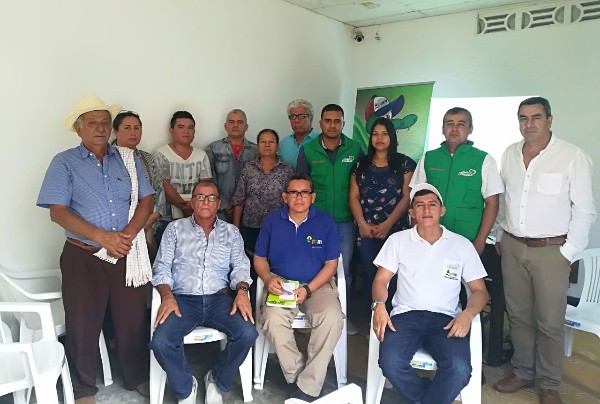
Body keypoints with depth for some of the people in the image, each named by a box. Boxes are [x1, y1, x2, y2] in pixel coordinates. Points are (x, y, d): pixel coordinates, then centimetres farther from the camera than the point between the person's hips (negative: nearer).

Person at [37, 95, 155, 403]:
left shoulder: (128, 159, 8)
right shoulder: (64, 163, -1)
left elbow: (146, 200, 3)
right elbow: (58, 212, -10)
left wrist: (128, 234, -13)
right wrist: (102, 237, -18)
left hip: (127, 254, 2)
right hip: (83, 257, -2)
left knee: (133, 319, 10)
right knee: (82, 324, 7)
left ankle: (138, 377, 31)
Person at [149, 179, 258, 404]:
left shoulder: (231, 232, 15)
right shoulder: (175, 228, 12)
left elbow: (240, 266, 7)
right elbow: (162, 267, 6)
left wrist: (242, 290, -15)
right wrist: (167, 296, -12)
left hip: (219, 299, 1)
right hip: (183, 299, -1)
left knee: (247, 334, -26)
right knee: (161, 342, -28)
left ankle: (218, 381, 4)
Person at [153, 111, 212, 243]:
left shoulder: (202, 155, 11)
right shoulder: (161, 154, -2)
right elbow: (165, 187, -10)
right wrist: (185, 206, -17)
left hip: (197, 218, 4)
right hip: (167, 218, -3)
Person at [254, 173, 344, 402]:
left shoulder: (325, 222, -1)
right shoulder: (272, 221, 3)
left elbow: (331, 264, -1)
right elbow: (259, 258, 10)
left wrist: (308, 289, -15)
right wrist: (268, 279, -12)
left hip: (317, 284, 0)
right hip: (281, 284, 1)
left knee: (332, 318, -30)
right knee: (273, 319, -31)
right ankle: (297, 376, -10)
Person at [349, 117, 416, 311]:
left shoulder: (405, 163, 4)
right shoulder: (361, 164, 12)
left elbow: (407, 197, -3)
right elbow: (354, 196, 7)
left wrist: (387, 224, -12)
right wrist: (362, 224, -7)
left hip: (396, 230, -2)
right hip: (367, 232, 2)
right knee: (369, 276, 4)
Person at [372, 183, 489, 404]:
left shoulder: (462, 245, 10)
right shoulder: (398, 240, 11)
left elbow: (479, 290, 11)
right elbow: (381, 280, 9)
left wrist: (467, 314, -10)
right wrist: (379, 305, -12)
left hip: (445, 318, 0)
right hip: (406, 314, 0)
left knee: (459, 368, -29)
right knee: (390, 362, -29)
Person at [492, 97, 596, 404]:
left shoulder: (573, 157, -9)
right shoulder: (509, 154, 6)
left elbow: (584, 210, -7)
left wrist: (569, 251, -9)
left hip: (551, 250, -4)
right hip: (512, 248, 5)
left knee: (550, 323, 3)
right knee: (518, 316, 14)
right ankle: (522, 372, 31)